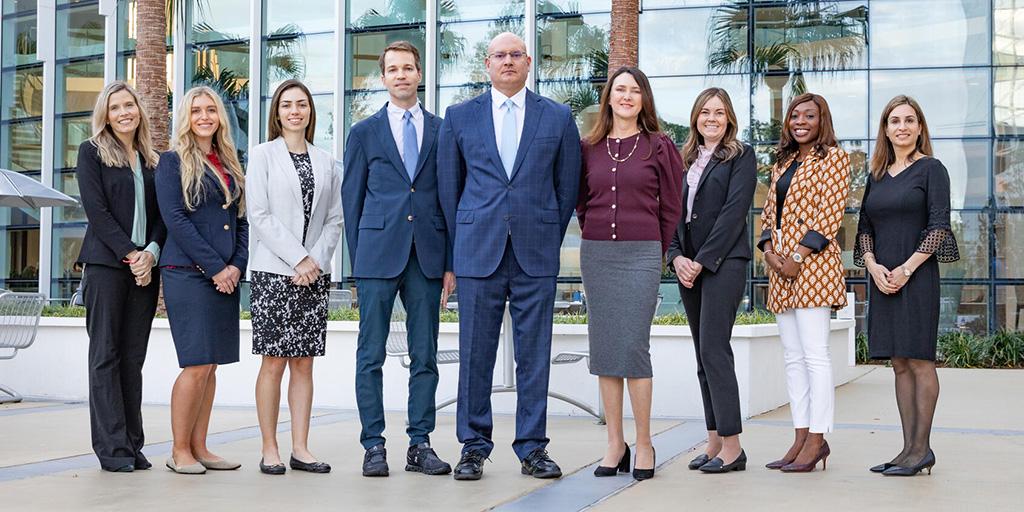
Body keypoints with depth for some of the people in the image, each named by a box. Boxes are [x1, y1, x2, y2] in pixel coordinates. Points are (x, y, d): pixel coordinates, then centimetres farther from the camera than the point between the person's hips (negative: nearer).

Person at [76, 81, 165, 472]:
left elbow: (162, 214, 11)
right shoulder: (92, 152, 4)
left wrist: (151, 253, -6)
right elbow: (96, 209, -5)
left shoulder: (153, 160, 16)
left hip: (145, 267, 4)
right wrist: (130, 253, -12)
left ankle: (132, 444, 8)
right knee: (106, 355, -3)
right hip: (106, 264, -4)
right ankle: (111, 448, -2)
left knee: (133, 357, 5)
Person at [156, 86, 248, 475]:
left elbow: (242, 219, 15)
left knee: (210, 365, 6)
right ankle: (179, 451, 1)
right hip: (188, 274, -6)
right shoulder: (172, 162, 0)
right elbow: (175, 219, -10)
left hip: (226, 276, 6)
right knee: (197, 365, -9)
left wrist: (237, 265, -1)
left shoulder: (231, 165, 17)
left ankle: (198, 447, 13)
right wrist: (215, 268, -13)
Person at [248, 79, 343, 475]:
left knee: (304, 363, 5)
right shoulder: (263, 155, 3)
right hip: (273, 272, -3)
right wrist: (298, 259, -12)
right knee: (274, 363, -4)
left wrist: (316, 261, -5)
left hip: (313, 275, 4)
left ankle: (300, 449, 8)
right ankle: (269, 450, 3)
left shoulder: (325, 161, 13)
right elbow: (259, 215, -6)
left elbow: (334, 218, 10)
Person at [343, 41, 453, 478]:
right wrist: (357, 261, 2)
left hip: (427, 257, 1)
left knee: (425, 356, 5)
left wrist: (450, 262, 4)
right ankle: (373, 445, 8)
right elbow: (352, 200, 8)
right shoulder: (364, 133, 8)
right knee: (370, 356, 0)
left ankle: (420, 445, 12)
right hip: (377, 256, -1)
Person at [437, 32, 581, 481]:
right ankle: (474, 447, 11)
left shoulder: (558, 118, 8)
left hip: (536, 254, 0)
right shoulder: (459, 117, 9)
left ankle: (532, 448, 11)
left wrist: (549, 240, 8)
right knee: (475, 354, 2)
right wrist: (462, 245, 10)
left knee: (534, 354, 3)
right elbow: (449, 186, 12)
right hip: (478, 253, 0)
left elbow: (568, 187, 11)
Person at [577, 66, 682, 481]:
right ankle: (615, 443, 11)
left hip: (641, 255, -3)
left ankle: (644, 444, 3)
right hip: (596, 255, 3)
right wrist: (598, 239, 13)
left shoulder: (660, 147, 1)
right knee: (603, 348, 4)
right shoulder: (589, 147, 9)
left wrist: (655, 253, 7)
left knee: (633, 347, -7)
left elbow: (671, 208, 5)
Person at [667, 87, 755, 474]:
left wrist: (702, 261, -14)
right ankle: (715, 441, 12)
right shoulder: (685, 160, 18)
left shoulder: (741, 156, 1)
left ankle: (732, 446, -9)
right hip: (688, 266, 6)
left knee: (713, 349, -13)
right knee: (703, 355, 7)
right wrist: (677, 257, -3)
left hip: (723, 263, -6)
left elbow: (734, 212, -9)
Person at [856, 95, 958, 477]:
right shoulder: (877, 176, 16)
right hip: (882, 278, 6)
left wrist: (906, 269, -14)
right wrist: (873, 265, -3)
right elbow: (864, 226, 15)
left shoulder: (931, 169, -1)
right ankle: (909, 448, 11)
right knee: (899, 363, 7)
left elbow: (939, 225, -8)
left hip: (917, 276, -6)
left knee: (918, 360, -4)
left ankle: (921, 449, 1)